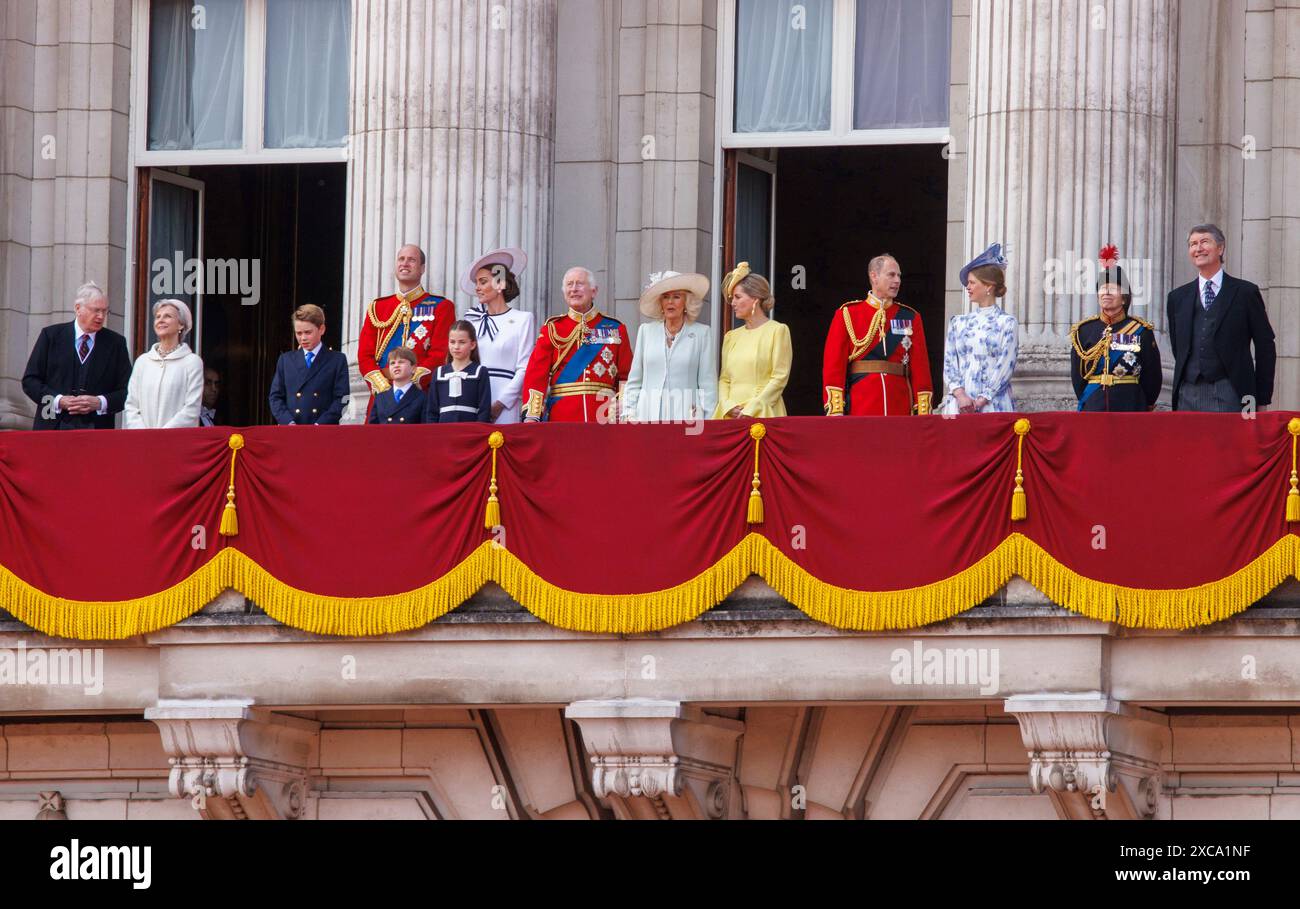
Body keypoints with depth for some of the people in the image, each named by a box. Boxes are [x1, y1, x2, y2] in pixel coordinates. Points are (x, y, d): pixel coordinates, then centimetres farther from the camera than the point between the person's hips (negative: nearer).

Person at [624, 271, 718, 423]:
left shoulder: (701, 333, 5)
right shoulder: (646, 331, 13)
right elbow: (634, 380, 15)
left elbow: (708, 382, 4)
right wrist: (629, 414, 6)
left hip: (686, 415, -2)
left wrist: (708, 422, -3)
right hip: (649, 414, 2)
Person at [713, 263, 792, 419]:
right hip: (731, 417, 5)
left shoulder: (778, 331, 1)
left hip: (762, 415, -5)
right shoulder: (731, 336, 18)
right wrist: (728, 407, -6)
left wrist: (750, 411, -13)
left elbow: (779, 378, -7)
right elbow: (724, 379, 15)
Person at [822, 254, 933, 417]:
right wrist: (836, 412, -10)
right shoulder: (847, 314, 4)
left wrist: (924, 413, -1)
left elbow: (920, 365, 7)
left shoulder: (911, 318, 11)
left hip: (900, 410, 2)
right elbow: (834, 365, -1)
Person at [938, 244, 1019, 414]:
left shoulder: (1007, 323, 3)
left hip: (993, 405, -3)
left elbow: (1005, 368, -4)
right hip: (959, 405, 3)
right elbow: (949, 364, 9)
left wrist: (980, 402, -11)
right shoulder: (958, 323, 15)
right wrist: (960, 395, -8)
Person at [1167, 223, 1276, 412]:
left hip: (1229, 396, -4)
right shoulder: (1178, 298, 14)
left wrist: (1262, 400, 2)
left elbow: (1265, 347, 5)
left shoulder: (1245, 293, 4)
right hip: (1188, 394, 4)